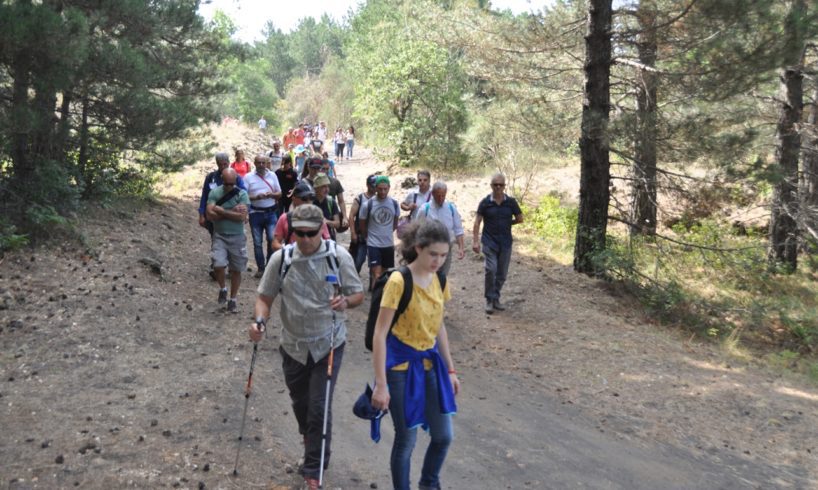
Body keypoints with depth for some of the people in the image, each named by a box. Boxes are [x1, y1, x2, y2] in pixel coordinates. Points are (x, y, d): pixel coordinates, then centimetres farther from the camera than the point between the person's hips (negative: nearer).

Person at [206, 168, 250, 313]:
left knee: (236, 270, 7)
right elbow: (210, 215, -12)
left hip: (237, 238, 0)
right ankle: (222, 289, 14)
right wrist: (232, 212, -16)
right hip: (219, 236, 0)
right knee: (218, 265, -16)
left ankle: (232, 300, 24)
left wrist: (221, 210, -15)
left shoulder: (242, 194, -7)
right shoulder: (214, 193, -3)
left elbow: (242, 216, -18)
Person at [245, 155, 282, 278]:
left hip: (271, 213, 1)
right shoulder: (248, 177, 0)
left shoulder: (272, 175, 7)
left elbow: (279, 194, 10)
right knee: (257, 242, 6)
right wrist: (256, 197, -21)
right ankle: (260, 267, 16)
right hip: (255, 213, -1)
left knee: (272, 239, -6)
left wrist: (271, 195, -11)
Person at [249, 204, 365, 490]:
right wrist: (259, 321, -19)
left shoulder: (338, 256, -12)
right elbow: (265, 297, 0)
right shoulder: (281, 259, -8)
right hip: (294, 345, 3)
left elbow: (358, 294, -3)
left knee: (319, 407, -5)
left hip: (328, 344, -3)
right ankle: (311, 442, 50)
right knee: (300, 403, 18)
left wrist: (346, 301, -26)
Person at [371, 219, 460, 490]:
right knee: (406, 439, 4)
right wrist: (381, 384, -21)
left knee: (443, 436, 11)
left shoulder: (440, 280, 0)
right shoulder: (399, 281, -20)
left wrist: (450, 369, 14)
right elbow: (379, 333, -19)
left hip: (431, 362, 6)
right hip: (402, 366, -6)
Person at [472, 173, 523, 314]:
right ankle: (489, 300, -1)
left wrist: (506, 223, 6)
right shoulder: (485, 202, -4)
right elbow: (477, 222, -3)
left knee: (502, 273, 7)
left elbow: (520, 219, 11)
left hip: (505, 243, 3)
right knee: (491, 269, -16)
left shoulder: (511, 202, -1)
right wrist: (475, 241, -9)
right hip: (489, 242, -2)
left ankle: (496, 298, 24)